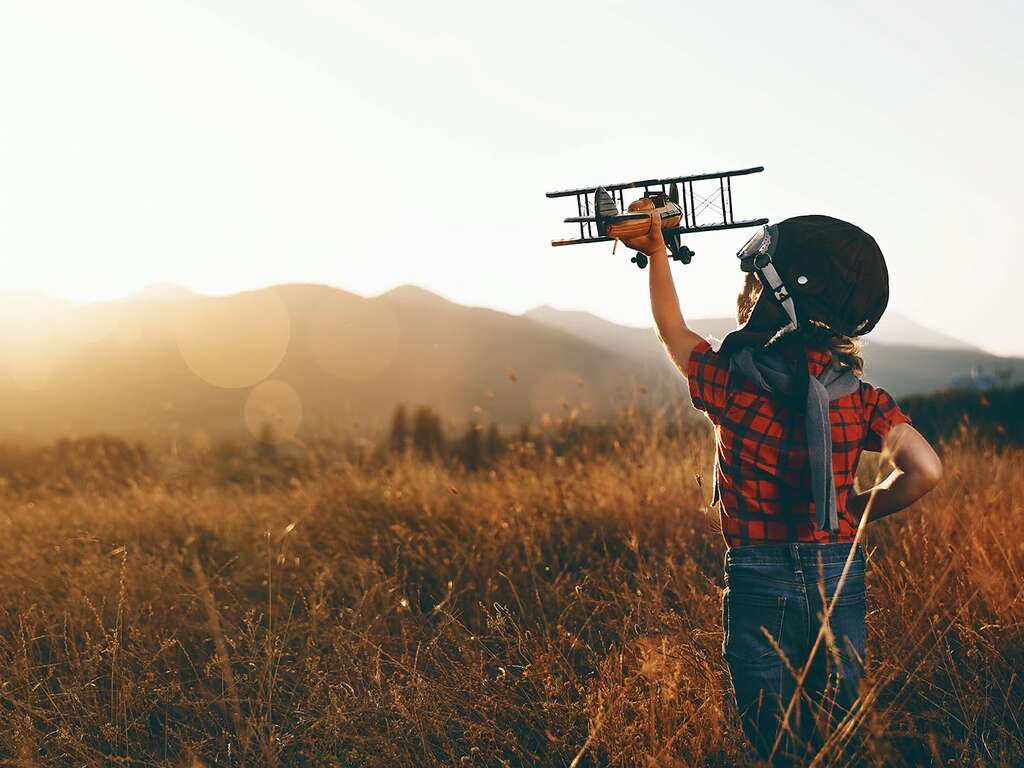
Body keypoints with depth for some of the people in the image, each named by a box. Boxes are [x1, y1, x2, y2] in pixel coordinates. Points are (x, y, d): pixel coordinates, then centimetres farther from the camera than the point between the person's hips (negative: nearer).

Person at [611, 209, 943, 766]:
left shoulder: (732, 380, -11)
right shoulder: (862, 397, -5)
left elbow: (673, 334, 8)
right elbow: (925, 471, -12)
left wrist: (657, 253, 21)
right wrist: (858, 510, 5)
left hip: (760, 584, -3)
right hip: (840, 579, 3)